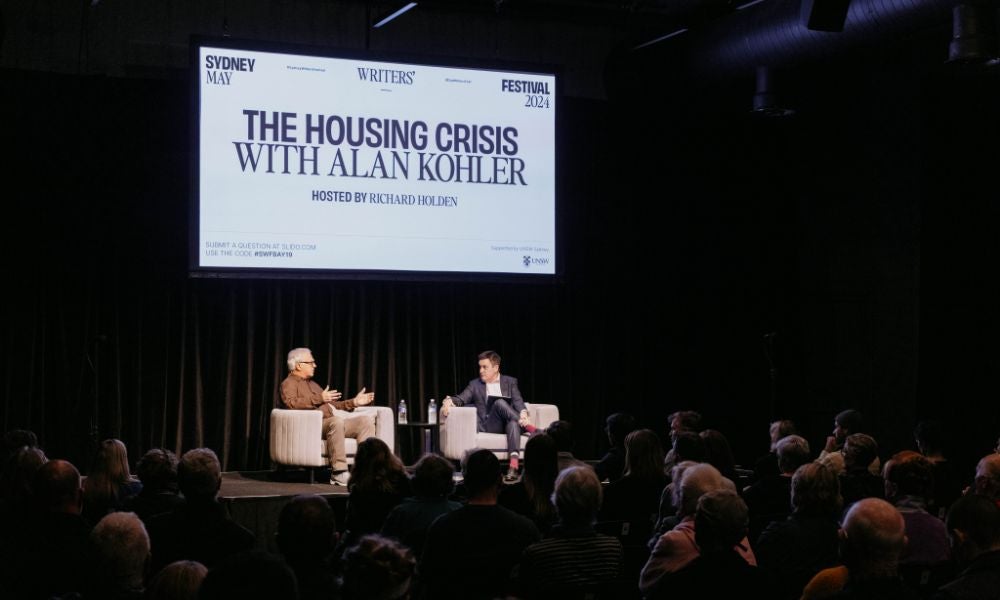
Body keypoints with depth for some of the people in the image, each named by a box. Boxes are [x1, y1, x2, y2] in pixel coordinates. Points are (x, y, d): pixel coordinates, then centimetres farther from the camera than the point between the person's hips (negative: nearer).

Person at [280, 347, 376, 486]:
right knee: (336, 421, -40)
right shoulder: (289, 383, 6)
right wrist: (319, 398, -18)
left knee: (367, 419, -13)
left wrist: (354, 402, 23)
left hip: (336, 421, 8)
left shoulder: (312, 384, 34)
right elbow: (291, 403, -15)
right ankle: (339, 473, -40)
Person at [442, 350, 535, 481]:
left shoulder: (510, 382, 17)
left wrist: (523, 413, -20)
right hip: (488, 425, 0)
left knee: (514, 421, -38)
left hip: (507, 422, 0)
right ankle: (530, 428, -30)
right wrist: (449, 400, -16)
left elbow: (518, 401, 3)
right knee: (499, 402, -30)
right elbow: (461, 399, 8)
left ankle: (513, 464, -53)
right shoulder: (475, 384, 19)